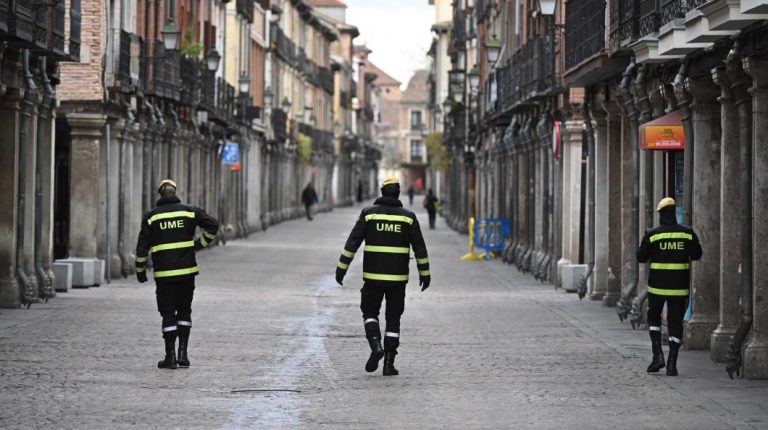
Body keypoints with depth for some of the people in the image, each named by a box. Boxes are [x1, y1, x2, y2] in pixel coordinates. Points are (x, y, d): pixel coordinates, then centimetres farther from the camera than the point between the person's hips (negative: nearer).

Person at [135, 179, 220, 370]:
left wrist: (140, 270, 8)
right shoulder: (189, 211, 2)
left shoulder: (151, 216, 0)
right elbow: (212, 225, -6)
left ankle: (170, 356, 0)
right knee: (184, 311, 14)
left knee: (168, 313, 4)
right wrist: (200, 244, 6)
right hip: (187, 270, 1)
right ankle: (183, 353, 7)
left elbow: (142, 247, -1)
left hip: (163, 272, -1)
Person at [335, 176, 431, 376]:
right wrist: (425, 273, 12)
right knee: (393, 318, 10)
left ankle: (376, 345, -11)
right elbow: (420, 247, 3)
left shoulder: (369, 213, -1)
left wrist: (342, 268, -3)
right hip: (398, 277, 1)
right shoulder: (408, 217, 1)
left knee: (370, 312, 15)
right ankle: (389, 363, 5)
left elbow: (352, 242, -6)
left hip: (373, 276, -1)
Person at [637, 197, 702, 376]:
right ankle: (672, 363, 0)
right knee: (676, 322, 7)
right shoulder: (687, 233, -3)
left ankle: (657, 355, 2)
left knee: (654, 318, 17)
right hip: (680, 286, 1)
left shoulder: (652, 234, -8)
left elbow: (641, 257, -4)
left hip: (657, 285, -1)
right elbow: (697, 254, 6)